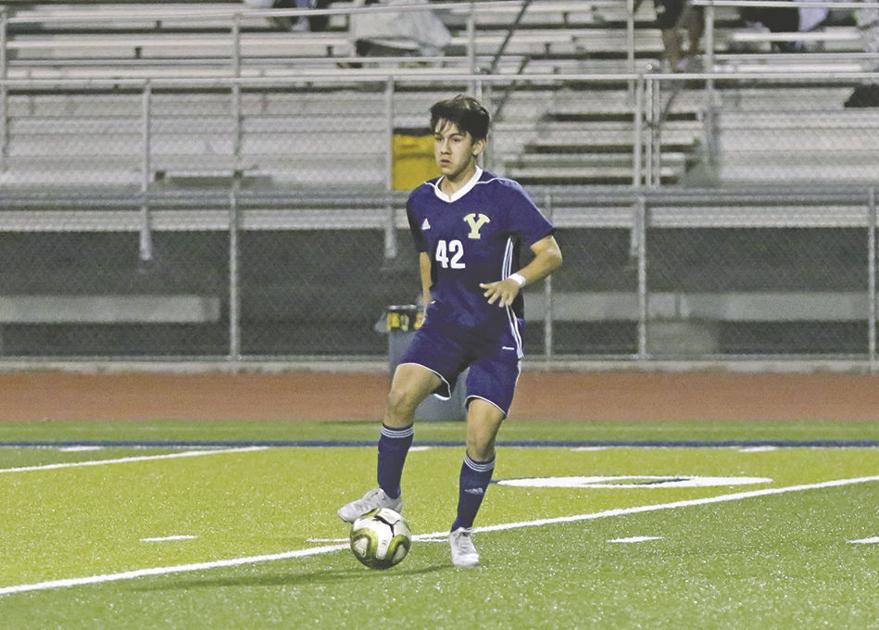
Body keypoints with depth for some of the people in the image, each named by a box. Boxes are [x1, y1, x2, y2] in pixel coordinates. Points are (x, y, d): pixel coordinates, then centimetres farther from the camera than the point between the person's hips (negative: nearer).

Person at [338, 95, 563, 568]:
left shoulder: (503, 196, -10)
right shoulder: (422, 202, 6)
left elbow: (551, 253, -9)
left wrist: (517, 280, -25)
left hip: (496, 334, -4)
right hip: (444, 323, 4)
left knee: (480, 437, -11)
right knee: (401, 395, -22)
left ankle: (462, 531, 12)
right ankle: (388, 495, -2)